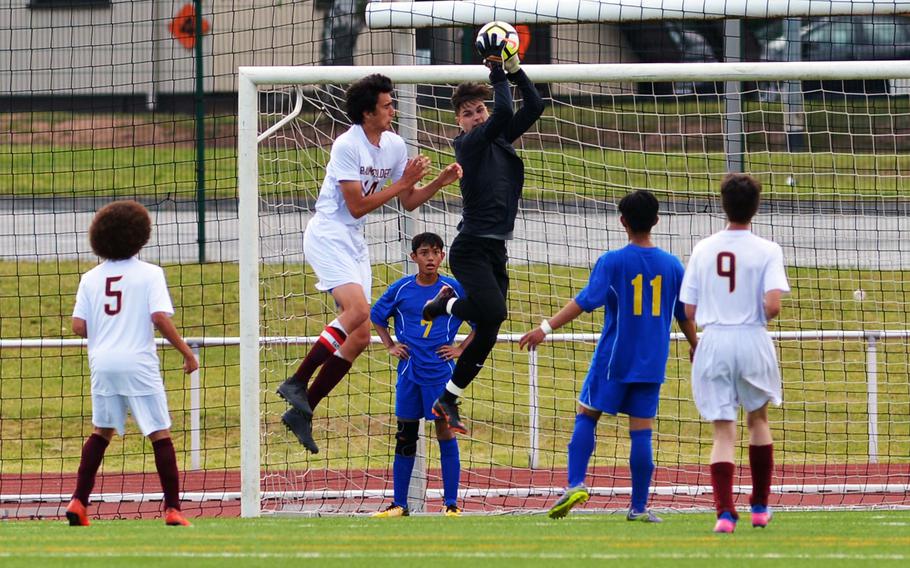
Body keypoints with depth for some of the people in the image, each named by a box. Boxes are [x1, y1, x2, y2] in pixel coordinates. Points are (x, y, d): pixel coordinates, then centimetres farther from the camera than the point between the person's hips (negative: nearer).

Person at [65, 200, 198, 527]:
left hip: (103, 364, 4)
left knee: (101, 432, 19)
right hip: (139, 365, -4)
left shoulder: (91, 278, 7)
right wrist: (186, 352, -4)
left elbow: (78, 326, 2)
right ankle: (172, 509, -3)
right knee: (160, 435, 2)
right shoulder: (149, 274, -4)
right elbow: (160, 318, -14)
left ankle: (79, 502, 12)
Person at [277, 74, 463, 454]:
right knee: (358, 309, -29)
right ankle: (297, 382, -23)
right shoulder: (347, 145, -16)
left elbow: (408, 203, 14)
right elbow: (357, 206, -18)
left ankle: (302, 411, 8)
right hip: (328, 235, -8)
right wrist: (401, 184, -16)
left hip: (355, 243, 8)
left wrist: (439, 182, -1)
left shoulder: (395, 145, 7)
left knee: (360, 336, 2)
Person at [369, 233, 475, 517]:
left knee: (445, 431, -5)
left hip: (440, 371, -2)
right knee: (405, 436, 5)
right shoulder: (401, 289, 3)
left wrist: (461, 349, -1)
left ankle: (451, 504, -2)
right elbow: (376, 316, 19)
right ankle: (399, 505, 11)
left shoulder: (454, 289, -2)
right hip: (409, 373, 2)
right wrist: (391, 346, 8)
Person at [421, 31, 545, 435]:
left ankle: (448, 400, 14)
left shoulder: (498, 139, 13)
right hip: (471, 247, -8)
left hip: (495, 249, 8)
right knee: (492, 311, -27)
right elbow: (504, 114, -23)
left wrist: (513, 68, 4)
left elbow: (534, 106, 12)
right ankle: (446, 304, 6)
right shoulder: (469, 143, -8)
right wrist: (497, 71, -15)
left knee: (488, 331, 5)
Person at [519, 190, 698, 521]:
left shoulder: (612, 262, -7)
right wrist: (695, 347, 31)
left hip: (613, 358, -3)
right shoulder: (672, 266, 4)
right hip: (652, 363, 3)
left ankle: (576, 484, -5)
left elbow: (586, 301, -16)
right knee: (641, 431, 3)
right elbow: (685, 315, 13)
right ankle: (639, 507, 3)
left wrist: (546, 327, -17)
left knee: (586, 416, 10)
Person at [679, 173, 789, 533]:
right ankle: (760, 507, 27)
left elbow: (689, 310, 4)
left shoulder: (703, 250, 2)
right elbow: (773, 305, -17)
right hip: (752, 341, -1)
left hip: (713, 341, 1)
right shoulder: (766, 251, -6)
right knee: (758, 418, 22)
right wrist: (765, 315, 6)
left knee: (723, 432, 2)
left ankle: (725, 511, -15)